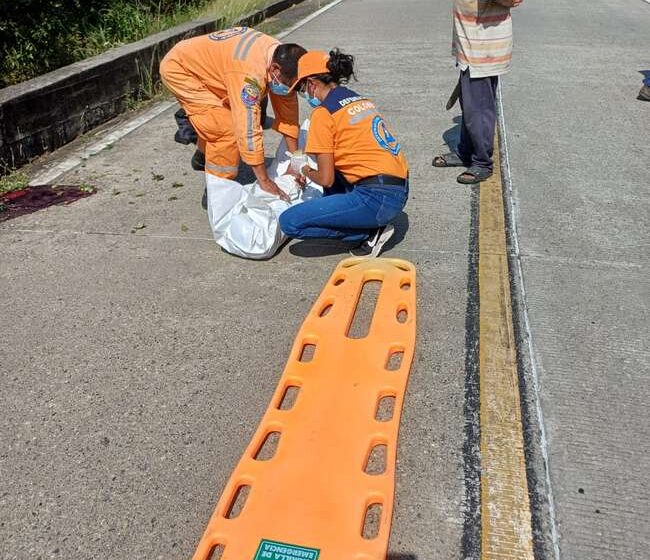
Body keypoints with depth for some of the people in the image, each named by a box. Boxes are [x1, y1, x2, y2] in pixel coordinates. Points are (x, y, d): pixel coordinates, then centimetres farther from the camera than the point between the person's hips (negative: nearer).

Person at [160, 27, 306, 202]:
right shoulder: (251, 72, -38)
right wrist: (264, 181, -33)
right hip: (178, 68, -9)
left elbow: (288, 110, -6)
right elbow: (248, 128, -38)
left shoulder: (281, 58, -12)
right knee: (226, 129, -19)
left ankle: (203, 155, 36)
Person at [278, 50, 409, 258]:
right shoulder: (360, 99, 15)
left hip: (377, 198, -9)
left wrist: (304, 170, 13)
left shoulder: (324, 112, -8)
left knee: (290, 222, -8)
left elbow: (326, 179, -8)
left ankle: (371, 233, -2)